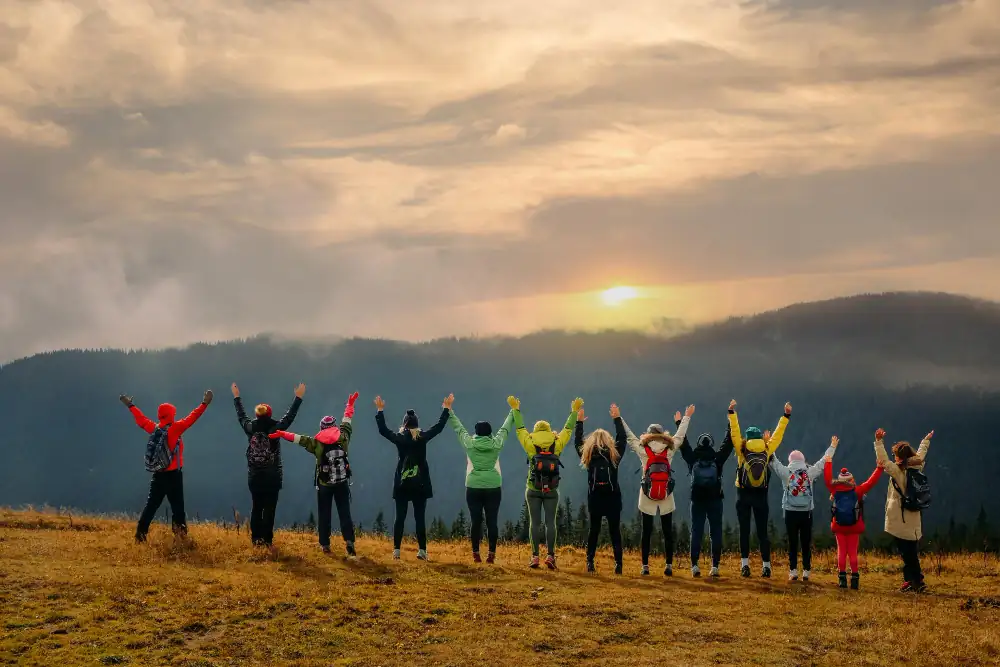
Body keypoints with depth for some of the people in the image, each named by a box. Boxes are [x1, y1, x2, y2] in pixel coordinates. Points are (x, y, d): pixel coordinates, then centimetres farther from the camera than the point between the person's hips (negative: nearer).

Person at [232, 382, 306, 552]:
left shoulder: (250, 428, -2)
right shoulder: (275, 429, -11)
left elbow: (241, 416, 15)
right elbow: (290, 416, -3)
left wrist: (236, 397, 28)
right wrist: (298, 397, 5)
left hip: (254, 476, 3)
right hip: (272, 476, -3)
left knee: (256, 508, 11)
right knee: (269, 509, -2)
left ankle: (256, 539, 14)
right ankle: (267, 540, -4)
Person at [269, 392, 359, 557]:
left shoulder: (316, 442, -7)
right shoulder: (343, 438, -3)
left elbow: (298, 438, -1)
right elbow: (347, 421, 11)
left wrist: (281, 434, 9)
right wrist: (350, 404, 25)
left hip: (324, 484, 0)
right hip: (342, 483, 0)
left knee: (325, 515, 10)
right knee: (345, 513, 0)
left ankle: (325, 545, 12)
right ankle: (349, 542, -15)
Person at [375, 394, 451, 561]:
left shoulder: (399, 438, -4)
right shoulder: (423, 437, -5)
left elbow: (382, 429, 7)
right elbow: (439, 427, 3)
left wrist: (380, 410, 16)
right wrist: (446, 409, 13)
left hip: (402, 484, 1)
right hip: (420, 483, -1)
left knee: (400, 517, 4)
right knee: (420, 517, 0)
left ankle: (396, 550, 1)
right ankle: (422, 550, -3)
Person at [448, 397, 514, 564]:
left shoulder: (469, 444, 0)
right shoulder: (496, 444, 1)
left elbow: (458, 428, 11)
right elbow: (505, 428, 14)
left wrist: (449, 411, 22)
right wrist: (513, 412, 28)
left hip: (474, 488, 0)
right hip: (493, 488, 0)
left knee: (476, 522, 2)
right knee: (492, 521, -1)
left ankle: (476, 554, 3)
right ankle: (491, 554, -3)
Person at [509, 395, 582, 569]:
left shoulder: (530, 445, 0)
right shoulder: (557, 444, 1)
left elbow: (520, 428, 10)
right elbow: (568, 429, 12)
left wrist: (515, 409, 20)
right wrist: (574, 411, 23)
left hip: (533, 490, 0)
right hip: (552, 491, 0)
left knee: (535, 522, 1)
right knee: (550, 522, 1)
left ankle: (535, 556, -3)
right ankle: (550, 556, -6)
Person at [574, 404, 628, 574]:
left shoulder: (588, 454, 1)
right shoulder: (615, 454, -1)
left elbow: (578, 442, 16)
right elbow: (622, 439, 12)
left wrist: (579, 422, 21)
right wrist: (617, 419, 17)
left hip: (595, 498, 1)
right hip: (613, 497, -1)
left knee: (594, 530, 10)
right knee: (615, 531, 2)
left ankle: (590, 562, 5)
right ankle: (618, 563, -4)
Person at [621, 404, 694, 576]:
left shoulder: (643, 451, -5)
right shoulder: (669, 450, -1)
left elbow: (629, 436, 3)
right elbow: (680, 436, 12)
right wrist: (685, 418, 26)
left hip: (647, 497, -1)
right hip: (666, 497, 1)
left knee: (646, 532, 4)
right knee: (668, 532, 6)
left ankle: (645, 566, 3)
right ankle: (669, 566, 3)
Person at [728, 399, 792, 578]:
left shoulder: (742, 451, -3)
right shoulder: (767, 451, 1)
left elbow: (735, 432, -2)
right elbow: (778, 434, 8)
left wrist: (732, 412, 3)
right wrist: (786, 415, 16)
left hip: (743, 495, -1)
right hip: (761, 496, 1)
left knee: (744, 531, 1)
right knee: (762, 531, 4)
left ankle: (745, 564, -5)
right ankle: (766, 565, 1)